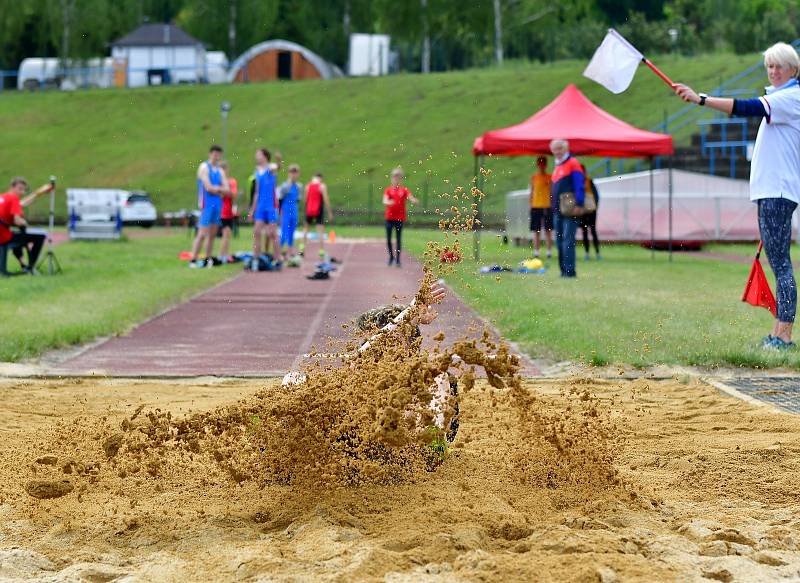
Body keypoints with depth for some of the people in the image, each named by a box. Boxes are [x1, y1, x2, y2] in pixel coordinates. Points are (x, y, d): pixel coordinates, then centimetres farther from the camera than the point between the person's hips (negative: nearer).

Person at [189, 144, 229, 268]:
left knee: (212, 234, 7)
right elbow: (208, 187, -15)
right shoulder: (204, 167, -4)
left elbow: (227, 189, 5)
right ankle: (193, 260, -12)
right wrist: (220, 189, -1)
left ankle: (208, 259, 11)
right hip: (207, 204, -7)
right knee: (202, 234, -12)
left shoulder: (220, 171, 16)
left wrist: (216, 189, -11)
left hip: (218, 205, 7)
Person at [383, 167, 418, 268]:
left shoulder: (404, 190, 3)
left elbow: (411, 199, -10)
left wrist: (414, 201, -34)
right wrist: (388, 203, -33)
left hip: (400, 218, -1)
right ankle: (391, 256, 22)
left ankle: (398, 259, 6)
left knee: (399, 239, 0)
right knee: (388, 239, 2)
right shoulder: (388, 190, 4)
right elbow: (384, 201, -9)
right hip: (390, 217, 1)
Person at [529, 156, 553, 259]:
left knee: (548, 230, 1)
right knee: (536, 231, 3)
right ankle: (536, 252, 5)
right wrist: (531, 205, 6)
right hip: (536, 206, 1)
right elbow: (532, 192, 12)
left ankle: (549, 251, 4)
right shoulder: (533, 177, 8)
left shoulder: (550, 177, 3)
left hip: (547, 205, -1)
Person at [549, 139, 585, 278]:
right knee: (559, 241, 8)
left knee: (568, 241, -13)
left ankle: (569, 270, -14)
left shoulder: (573, 163, -5)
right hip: (558, 211, 9)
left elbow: (580, 185, -13)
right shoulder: (557, 167, 21)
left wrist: (578, 204, -20)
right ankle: (564, 270, 12)